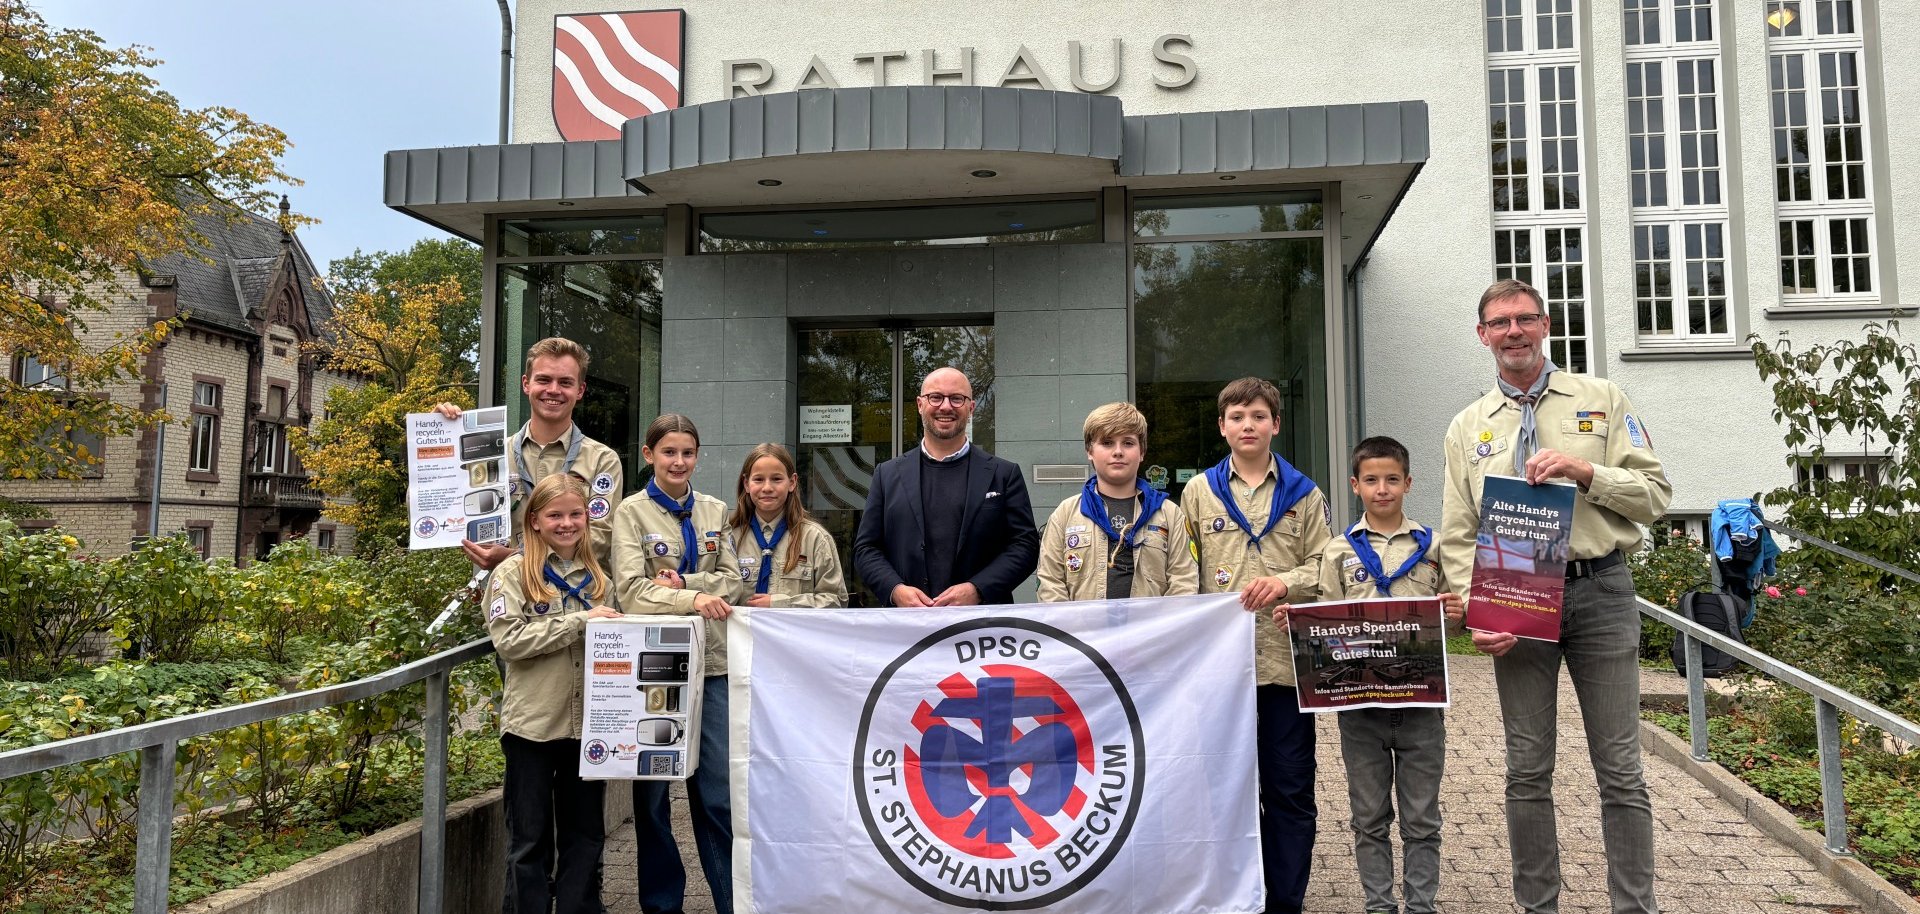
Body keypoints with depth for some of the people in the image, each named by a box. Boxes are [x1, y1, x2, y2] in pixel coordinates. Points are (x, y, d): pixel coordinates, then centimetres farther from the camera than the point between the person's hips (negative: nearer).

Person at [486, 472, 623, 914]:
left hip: (587, 723, 4)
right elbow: (508, 640, -16)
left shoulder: (596, 576, 10)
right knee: (530, 839, 7)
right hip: (532, 725, -4)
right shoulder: (513, 573, -3)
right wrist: (579, 621, -19)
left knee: (585, 835, 12)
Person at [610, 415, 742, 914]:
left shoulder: (715, 511, 11)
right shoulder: (632, 512, -1)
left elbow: (730, 582, 5)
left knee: (718, 793, 1)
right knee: (652, 791, 8)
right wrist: (694, 597, -24)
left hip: (710, 663, 2)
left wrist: (682, 581, -12)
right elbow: (632, 590, -12)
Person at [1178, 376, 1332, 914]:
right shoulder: (1198, 492, 8)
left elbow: (1324, 568, 4)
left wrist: (1286, 583, -15)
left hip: (1287, 657, 0)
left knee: (1290, 789, 6)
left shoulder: (1304, 495, 8)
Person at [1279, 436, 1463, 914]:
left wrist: (1455, 612, -13)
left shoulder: (1432, 546, 6)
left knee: (1421, 816, 8)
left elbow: (1449, 614, 9)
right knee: (1369, 817, 9)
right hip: (1359, 698, 0)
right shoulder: (1339, 551, 5)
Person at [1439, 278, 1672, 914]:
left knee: (1620, 771, 3)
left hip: (1600, 592, -1)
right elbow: (1458, 536, 6)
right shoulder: (1468, 427, 10)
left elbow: (1655, 495, 2)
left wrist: (1583, 471, -14)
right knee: (1527, 771, 8)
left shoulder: (1601, 401, 7)